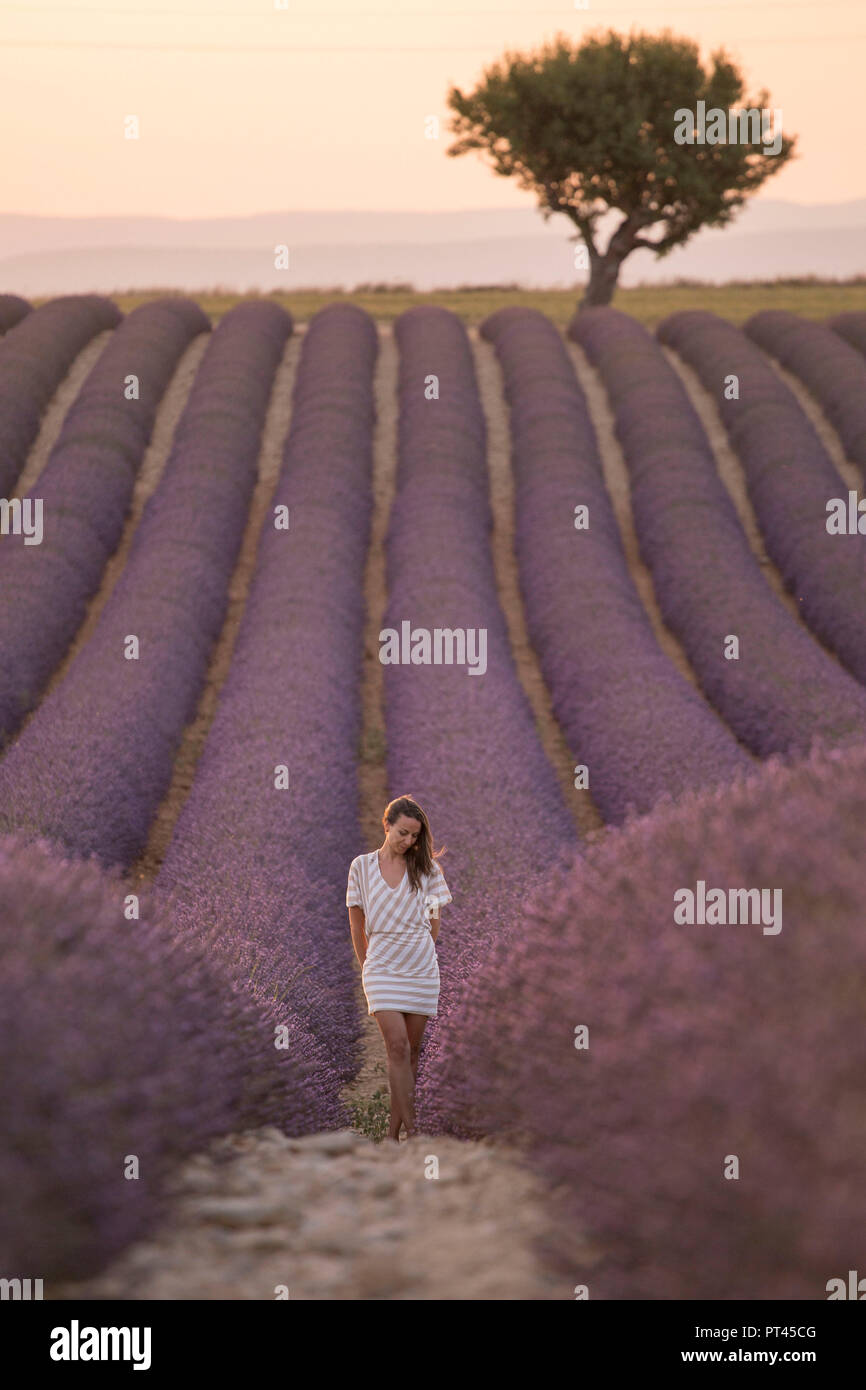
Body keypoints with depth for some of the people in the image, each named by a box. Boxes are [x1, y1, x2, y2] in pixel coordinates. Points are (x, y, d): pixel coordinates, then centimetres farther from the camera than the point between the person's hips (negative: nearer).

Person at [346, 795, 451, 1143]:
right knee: (397, 1045, -15)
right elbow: (357, 923, 10)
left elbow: (434, 921, 12)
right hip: (382, 966, -2)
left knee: (411, 1052, 2)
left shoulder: (425, 868, 3)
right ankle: (411, 1132, -18)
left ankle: (393, 1132, 10)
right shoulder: (362, 866, 2)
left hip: (422, 967, 2)